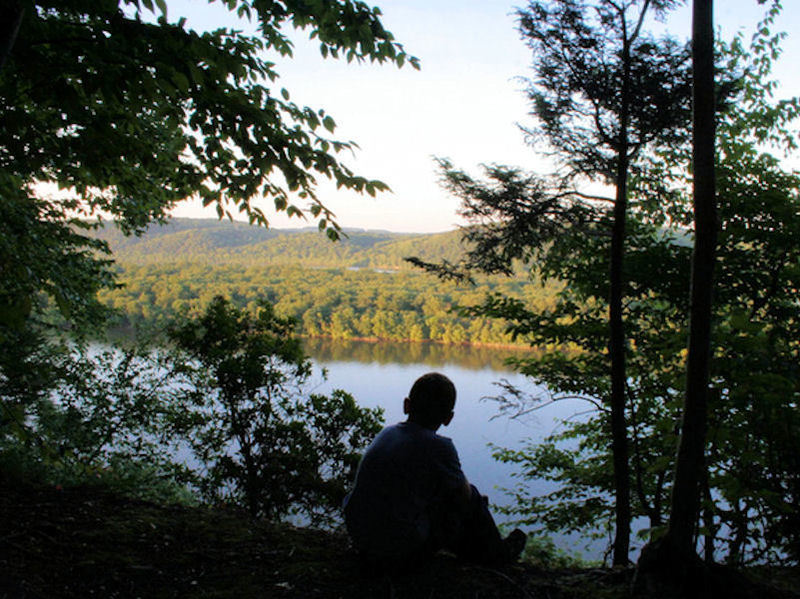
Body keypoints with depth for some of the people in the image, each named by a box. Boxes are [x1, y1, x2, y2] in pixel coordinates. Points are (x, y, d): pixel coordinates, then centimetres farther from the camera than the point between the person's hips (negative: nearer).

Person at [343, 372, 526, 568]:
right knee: (472, 499, 9)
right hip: (404, 553, -7)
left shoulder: (386, 433, 5)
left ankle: (470, 549, 47)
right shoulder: (440, 448, -16)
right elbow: (464, 496, -3)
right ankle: (495, 553, 32)